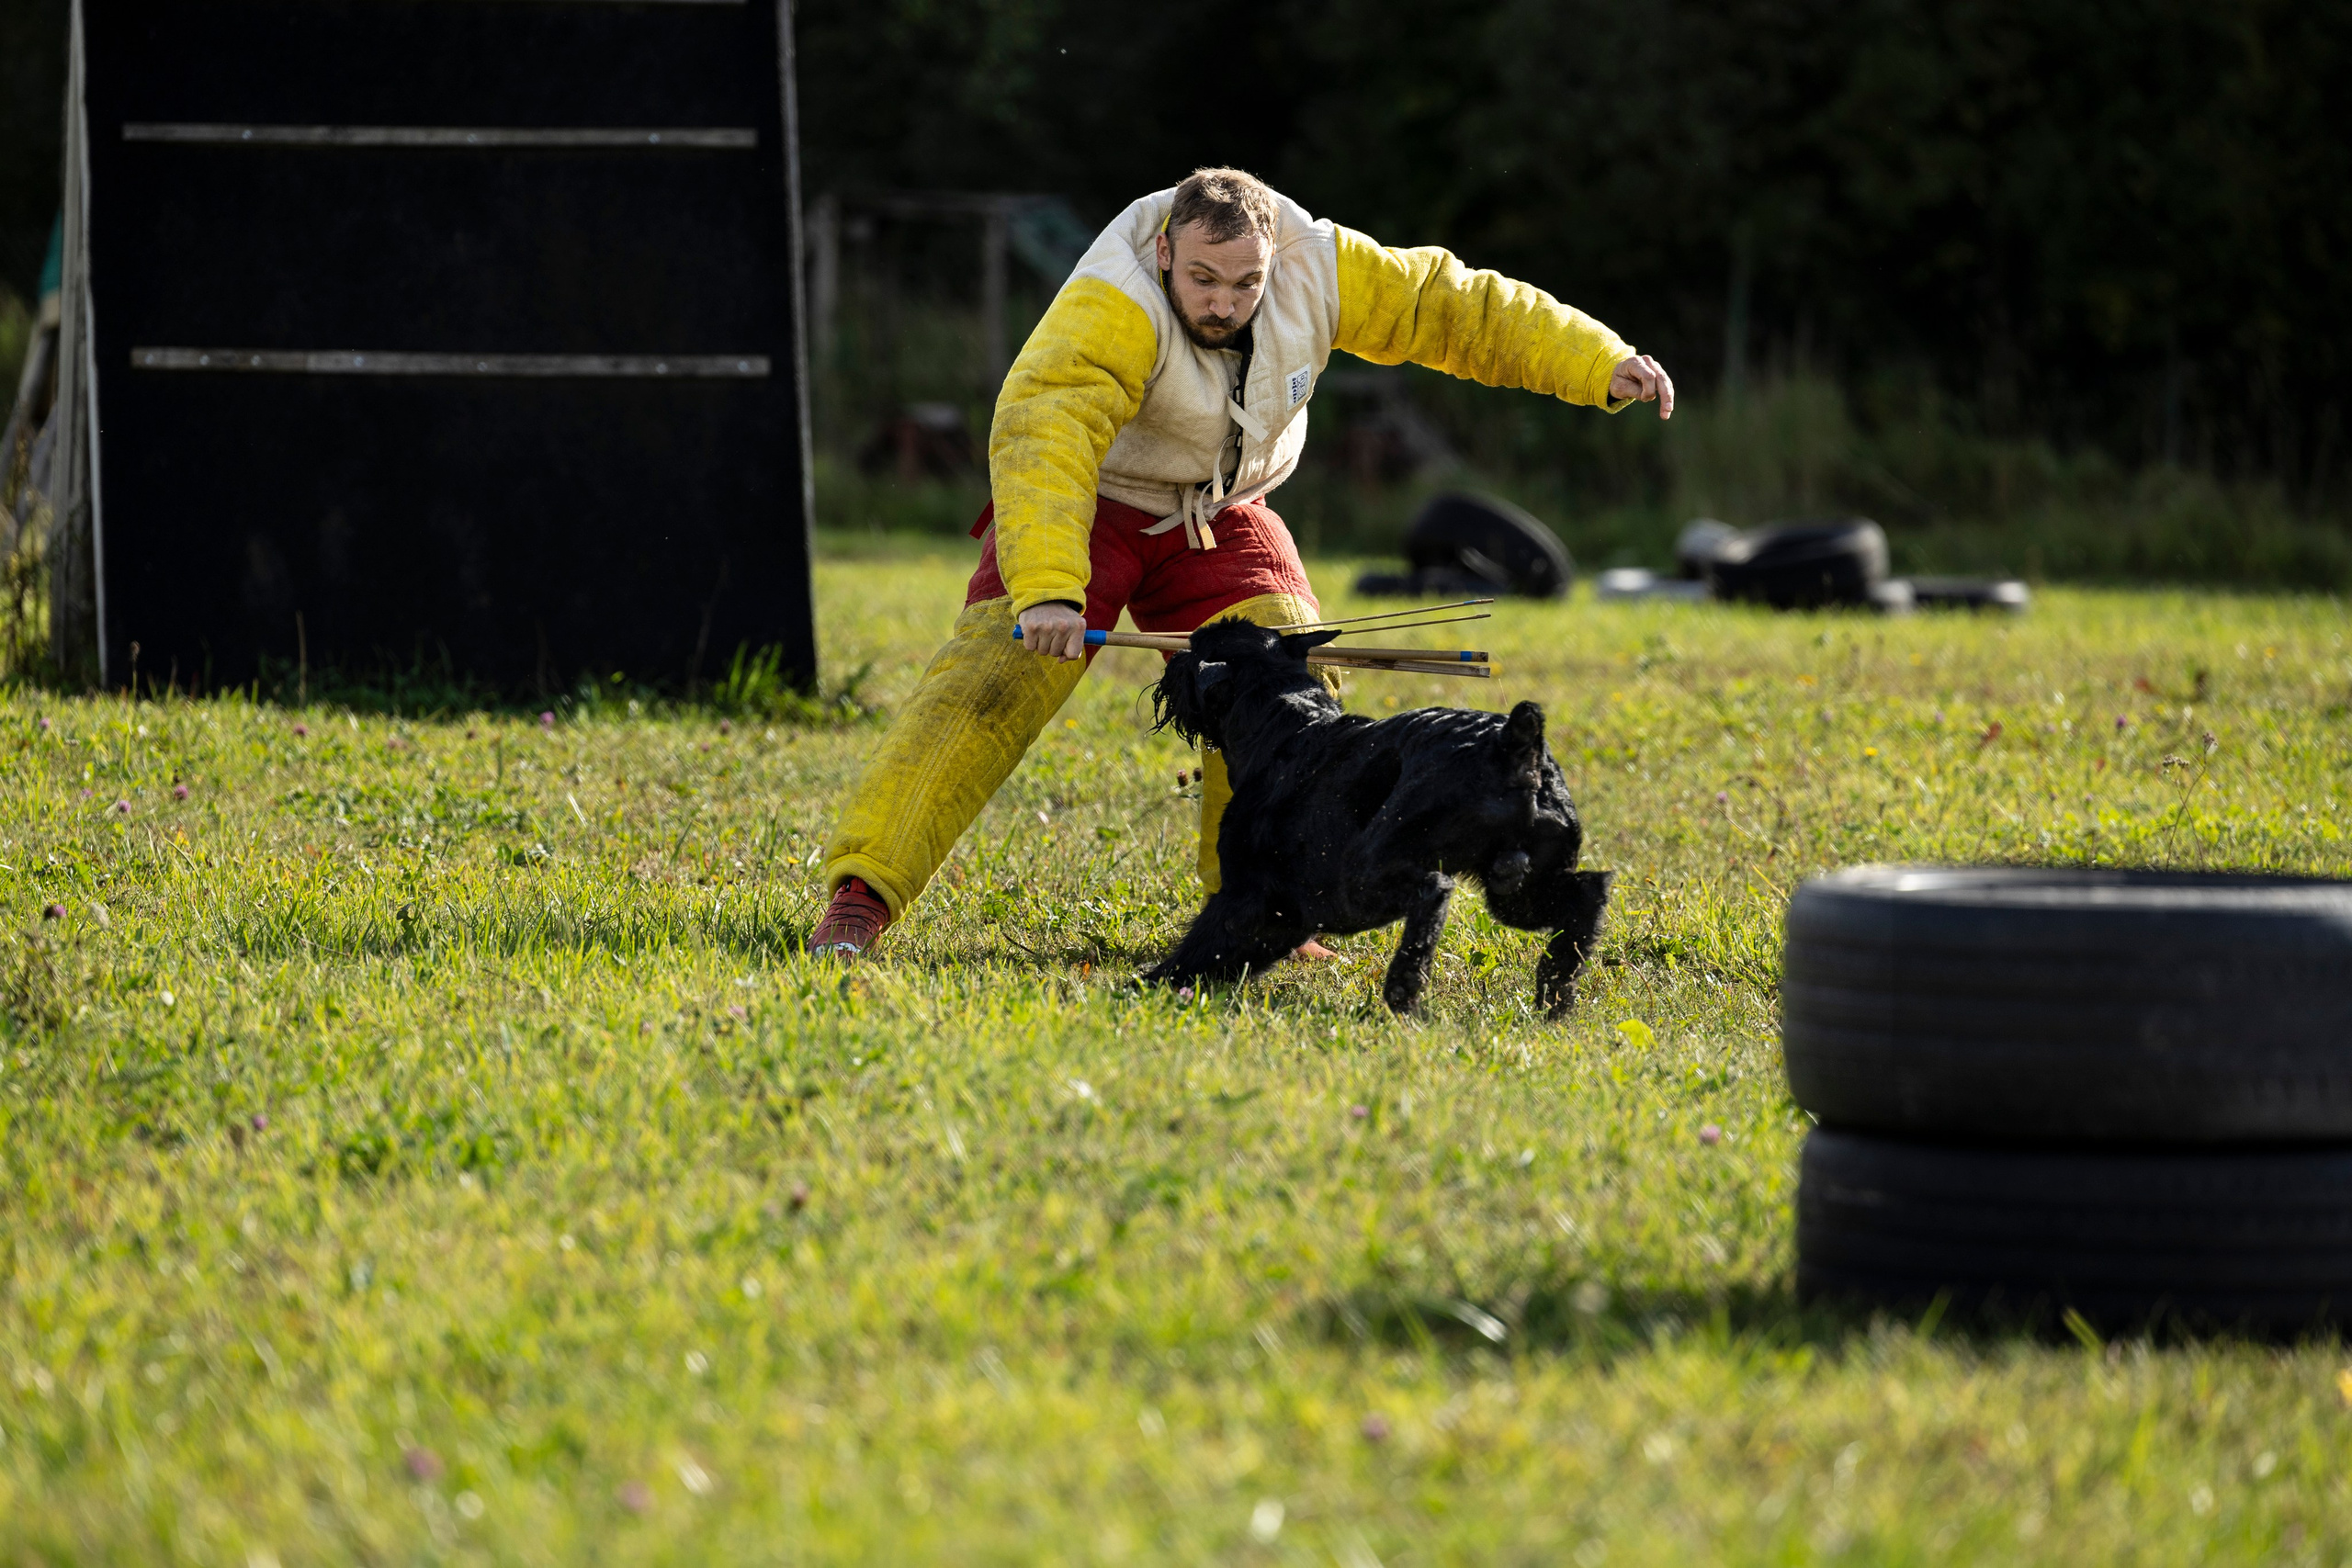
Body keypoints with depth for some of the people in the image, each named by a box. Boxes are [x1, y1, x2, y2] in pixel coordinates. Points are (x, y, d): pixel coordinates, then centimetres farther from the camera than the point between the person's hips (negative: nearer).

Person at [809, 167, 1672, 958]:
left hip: (1221, 518, 5)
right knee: (997, 677, -21)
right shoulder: (1111, 308, -35)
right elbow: (1042, 434, -48)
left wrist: (1601, 364, -14)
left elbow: (1452, 306, -8)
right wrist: (1046, 586, -61)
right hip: (1088, 507, -5)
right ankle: (859, 897, -24)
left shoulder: (1319, 269, -17)